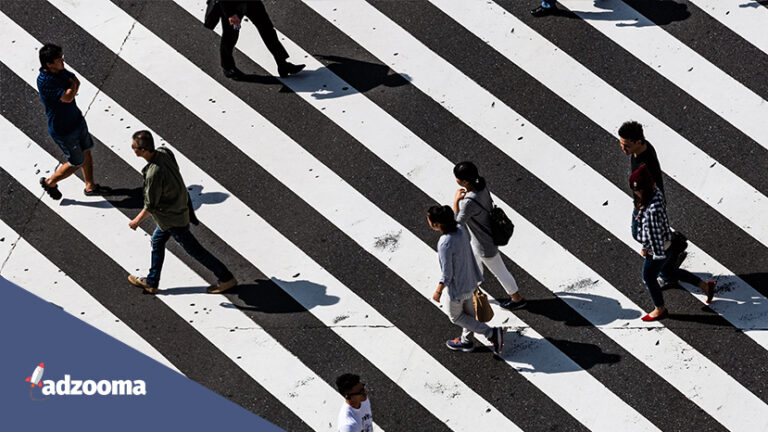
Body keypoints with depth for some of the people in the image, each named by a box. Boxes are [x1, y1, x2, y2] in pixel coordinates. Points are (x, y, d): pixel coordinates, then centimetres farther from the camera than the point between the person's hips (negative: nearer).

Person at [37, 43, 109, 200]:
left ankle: (90, 186, 41)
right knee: (77, 162, 7)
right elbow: (68, 97, -34)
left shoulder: (60, 71, -5)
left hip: (77, 119, 8)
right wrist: (72, 86, -17)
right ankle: (49, 182, 29)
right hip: (63, 130, -8)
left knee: (86, 152, 21)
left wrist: (72, 87, -11)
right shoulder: (44, 81, -33)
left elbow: (76, 81, 7)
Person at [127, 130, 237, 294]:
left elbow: (151, 206, -23)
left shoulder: (154, 173, -35)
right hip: (180, 206, 9)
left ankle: (226, 278, 18)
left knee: (194, 250, 7)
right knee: (157, 241, 23)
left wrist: (137, 220, -5)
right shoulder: (164, 152, -12)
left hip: (172, 218, -9)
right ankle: (151, 282, 38)